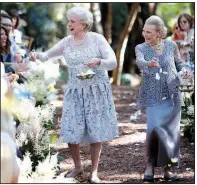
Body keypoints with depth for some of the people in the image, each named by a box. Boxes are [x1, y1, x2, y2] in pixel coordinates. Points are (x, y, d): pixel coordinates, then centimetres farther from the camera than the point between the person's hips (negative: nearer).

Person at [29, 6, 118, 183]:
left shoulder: (97, 39, -8)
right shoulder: (66, 42, 0)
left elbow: (113, 63, -12)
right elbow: (47, 55, 5)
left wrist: (98, 62, -33)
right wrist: (38, 55, -18)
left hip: (97, 91, -2)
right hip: (75, 92, 2)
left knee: (96, 131, 2)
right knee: (71, 131, -1)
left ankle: (94, 172, 14)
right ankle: (77, 166, 21)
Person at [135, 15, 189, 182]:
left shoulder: (171, 46, 3)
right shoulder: (141, 48, -1)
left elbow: (179, 62, 19)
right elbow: (139, 61, -23)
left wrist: (184, 71, -4)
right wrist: (149, 64, -46)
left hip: (172, 96, 2)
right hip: (153, 97, -2)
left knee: (171, 132, 1)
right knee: (154, 129, -16)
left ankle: (168, 168, 14)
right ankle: (150, 165, 3)